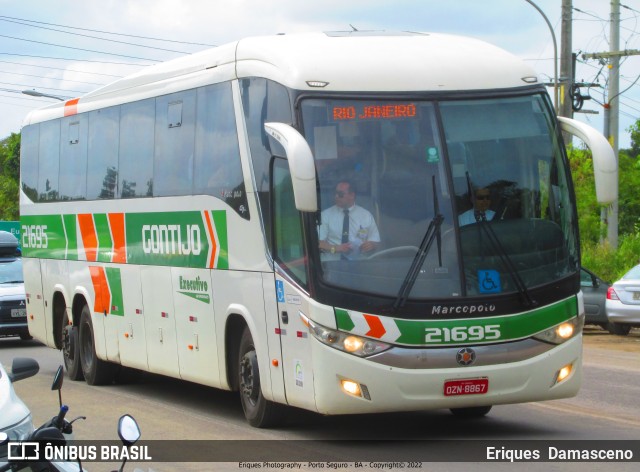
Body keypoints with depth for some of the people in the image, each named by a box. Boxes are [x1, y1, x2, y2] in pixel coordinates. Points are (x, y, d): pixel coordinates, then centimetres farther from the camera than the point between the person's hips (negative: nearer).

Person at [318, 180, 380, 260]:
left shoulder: (366, 215, 9)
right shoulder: (326, 215, 6)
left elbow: (375, 241, 13)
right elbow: (318, 242, 0)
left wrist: (370, 245, -10)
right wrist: (335, 248, -18)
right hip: (331, 263, -3)